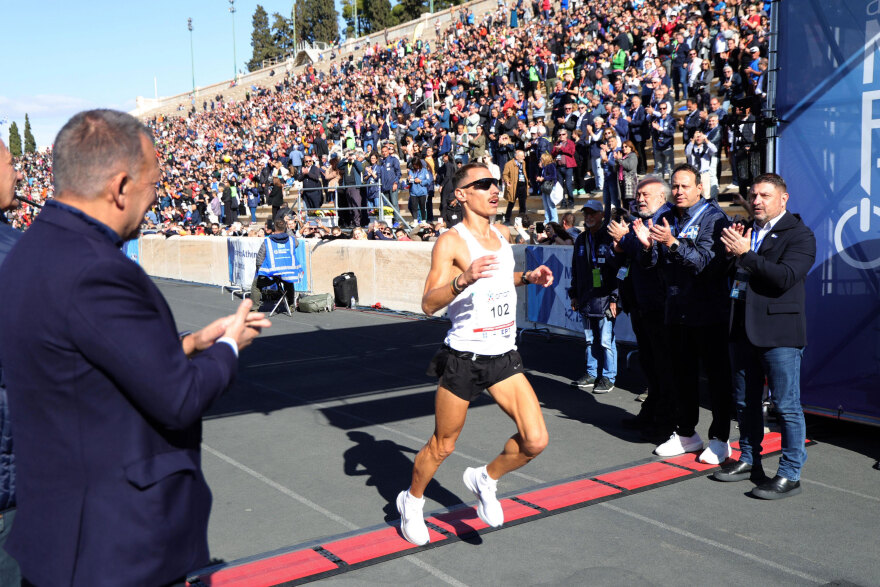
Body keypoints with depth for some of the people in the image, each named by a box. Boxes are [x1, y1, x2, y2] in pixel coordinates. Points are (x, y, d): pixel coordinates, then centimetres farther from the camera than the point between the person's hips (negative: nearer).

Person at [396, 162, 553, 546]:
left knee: (535, 441, -5)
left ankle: (485, 479, 22)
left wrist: (528, 278, 12)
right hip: (464, 358, -5)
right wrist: (464, 279, -36)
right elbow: (428, 304, -20)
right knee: (443, 446, 9)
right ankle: (412, 501, 37)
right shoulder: (451, 241, -12)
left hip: (504, 356, 6)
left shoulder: (504, 234, 9)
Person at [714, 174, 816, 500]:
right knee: (745, 402, 16)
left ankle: (790, 475, 8)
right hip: (743, 328, 7)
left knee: (786, 406, -1)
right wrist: (730, 252, -5)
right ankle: (749, 461, 31)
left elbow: (786, 277, -21)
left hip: (779, 331, -7)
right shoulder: (746, 231, 15)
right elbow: (731, 274, 14)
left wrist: (745, 254, -21)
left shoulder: (799, 234, -6)